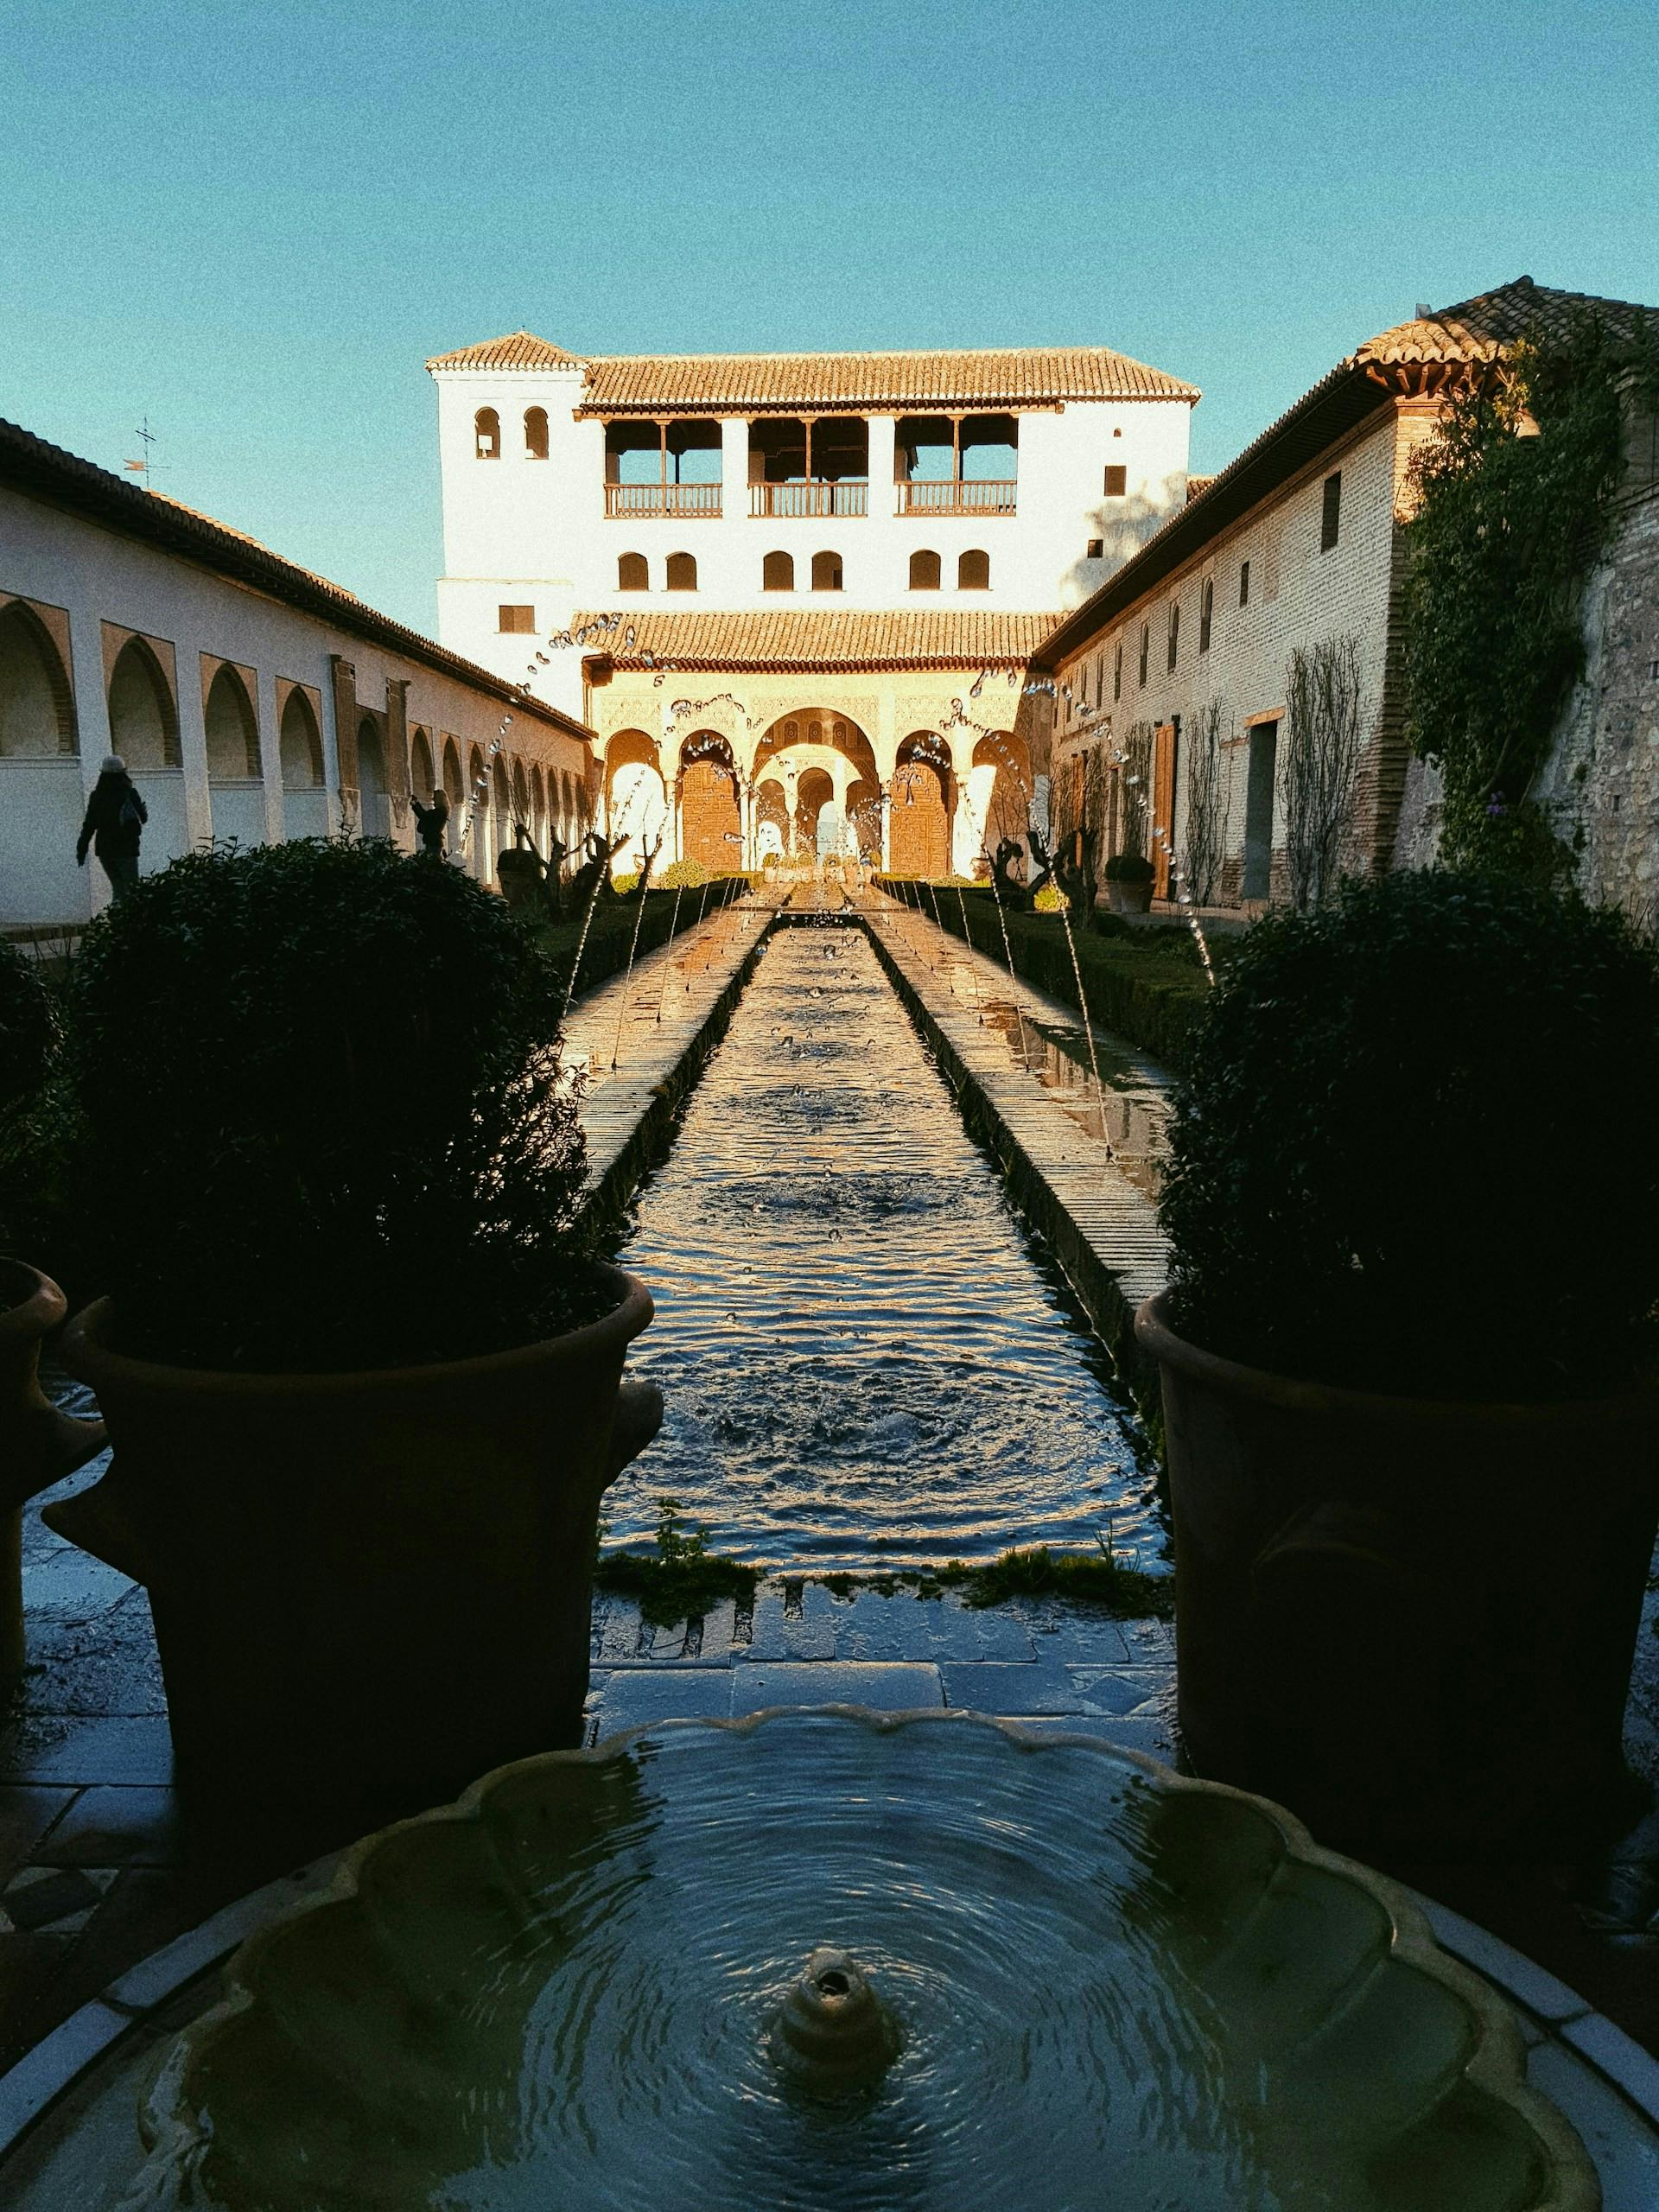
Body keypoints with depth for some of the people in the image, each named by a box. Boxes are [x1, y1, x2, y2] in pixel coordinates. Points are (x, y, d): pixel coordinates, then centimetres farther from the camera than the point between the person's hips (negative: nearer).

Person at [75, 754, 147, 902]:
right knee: (131, 889, -1)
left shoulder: (96, 796, 2)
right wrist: (144, 810, 26)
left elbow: (88, 825, 1)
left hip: (104, 849, 4)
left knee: (118, 887, 16)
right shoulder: (129, 794, -8)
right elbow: (143, 818, 3)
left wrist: (81, 850, 5)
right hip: (126, 850, -4)